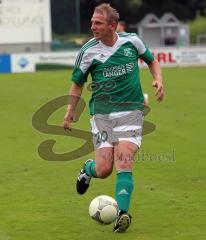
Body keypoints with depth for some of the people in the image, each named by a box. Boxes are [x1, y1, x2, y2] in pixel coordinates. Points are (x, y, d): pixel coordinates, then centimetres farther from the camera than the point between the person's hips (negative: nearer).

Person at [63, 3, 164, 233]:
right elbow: (78, 82, 10)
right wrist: (70, 110, 2)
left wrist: (158, 80, 1)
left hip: (130, 110, 0)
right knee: (103, 169, -5)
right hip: (101, 113, 0)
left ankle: (122, 213, -16)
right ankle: (87, 169, 32)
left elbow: (151, 60, 19)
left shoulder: (132, 41, -1)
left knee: (123, 162, -17)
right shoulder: (88, 50, -4)